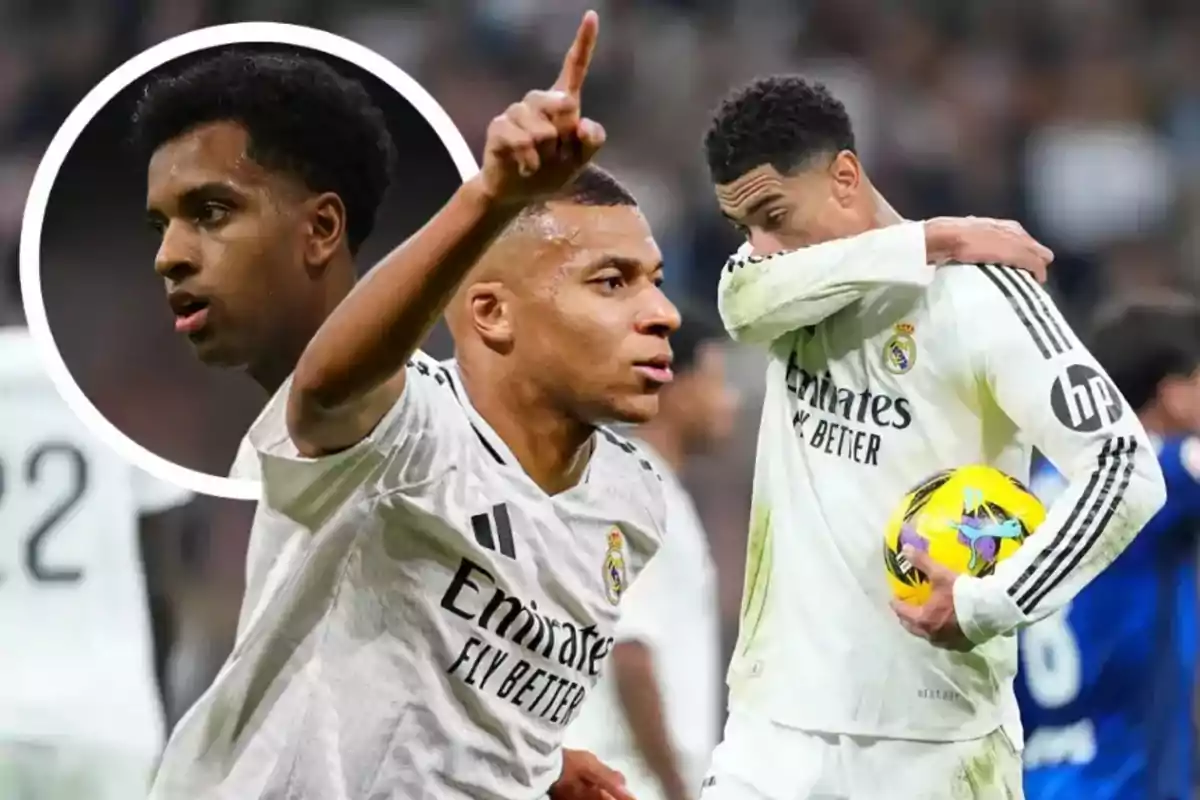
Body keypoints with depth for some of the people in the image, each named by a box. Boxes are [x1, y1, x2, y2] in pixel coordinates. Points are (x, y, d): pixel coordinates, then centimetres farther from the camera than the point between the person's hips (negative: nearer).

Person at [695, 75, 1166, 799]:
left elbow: (1126, 468, -16)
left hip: (936, 739, -5)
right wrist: (928, 244, -19)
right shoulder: (794, 296, 9)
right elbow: (743, 298, -16)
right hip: (780, 718, 5)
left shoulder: (975, 293, -11)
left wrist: (987, 606, -20)